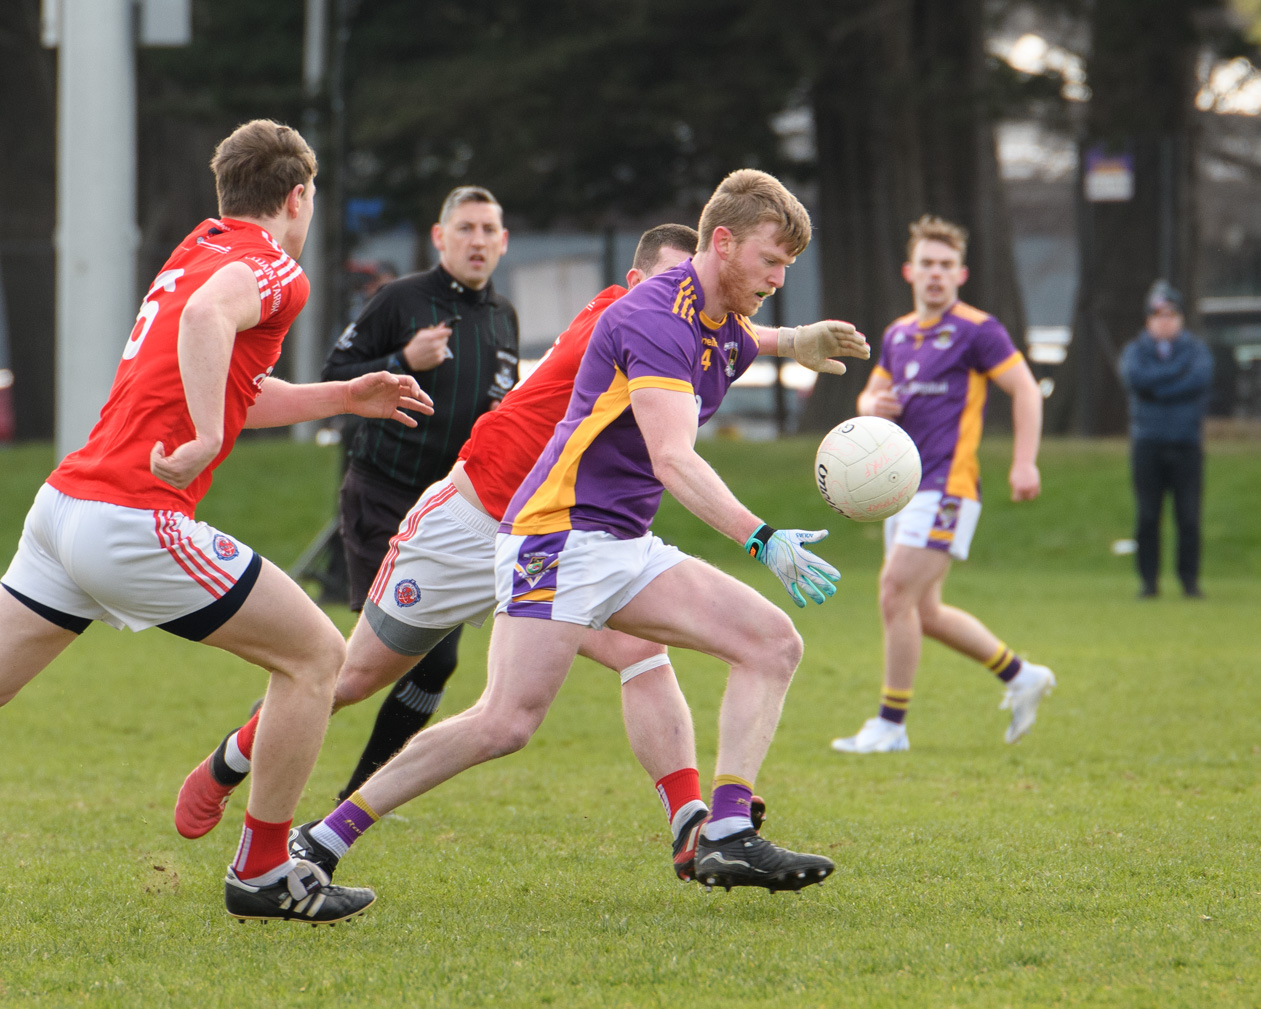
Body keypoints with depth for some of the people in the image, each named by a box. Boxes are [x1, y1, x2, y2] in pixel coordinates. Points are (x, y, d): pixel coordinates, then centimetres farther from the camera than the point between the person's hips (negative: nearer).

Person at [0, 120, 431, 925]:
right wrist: (207, 441, -33)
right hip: (135, 521, -8)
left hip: (65, 500, 8)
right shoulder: (273, 269, -5)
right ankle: (263, 872, 8)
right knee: (315, 653, 4)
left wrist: (342, 398, 32)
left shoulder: (198, 250, 22)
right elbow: (207, 315, -29)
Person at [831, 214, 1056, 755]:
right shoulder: (898, 334, 16)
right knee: (923, 611, 10)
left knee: (896, 594, -14)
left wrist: (1024, 462, -16)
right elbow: (871, 395, 26)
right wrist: (872, 406, 1)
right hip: (904, 486, 8)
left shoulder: (977, 330, -6)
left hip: (946, 486, -8)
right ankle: (1020, 676, 27)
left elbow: (1026, 390, -7)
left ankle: (890, 724, -7)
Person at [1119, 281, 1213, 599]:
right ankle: (1149, 580, 5)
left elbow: (1201, 378, -13)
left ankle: (1189, 579, 4)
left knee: (1189, 516, -4)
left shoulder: (1196, 349, 8)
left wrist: (1156, 387, -13)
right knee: (1147, 516, -1)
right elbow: (1135, 378, -13)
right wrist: (1179, 369, -11)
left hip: (1187, 444, 0)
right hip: (1147, 444, 0)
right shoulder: (1135, 351, 9)